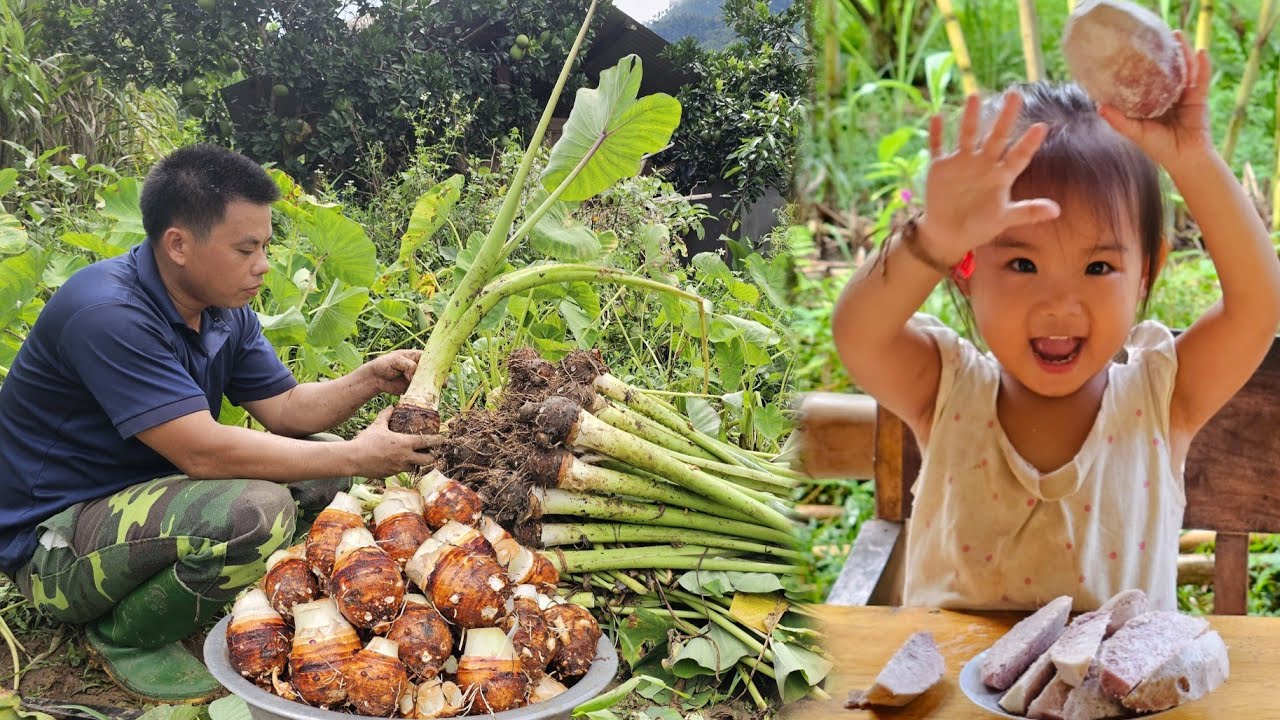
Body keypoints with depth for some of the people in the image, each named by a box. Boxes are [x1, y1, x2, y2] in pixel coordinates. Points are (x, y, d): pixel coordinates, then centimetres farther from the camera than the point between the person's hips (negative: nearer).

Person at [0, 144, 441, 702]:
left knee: (323, 469, 3)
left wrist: (369, 380, -14)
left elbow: (285, 408, 5)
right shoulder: (108, 314, -28)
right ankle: (124, 637, -6)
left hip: (144, 494, 9)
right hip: (53, 543, -9)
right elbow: (203, 452, -32)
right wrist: (356, 456, -27)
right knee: (256, 511, -32)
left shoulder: (224, 308, 1)